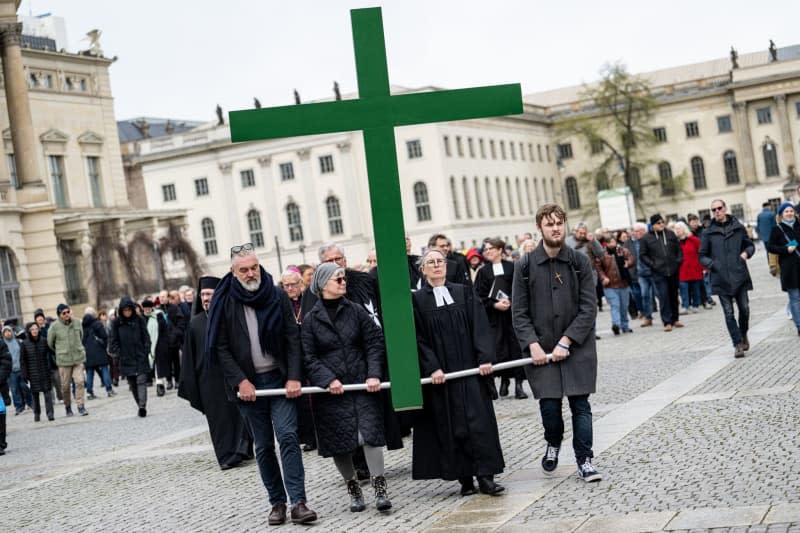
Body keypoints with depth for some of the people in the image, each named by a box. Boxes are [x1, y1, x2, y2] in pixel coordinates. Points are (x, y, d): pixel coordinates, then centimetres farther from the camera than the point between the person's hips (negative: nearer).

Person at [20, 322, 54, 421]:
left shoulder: (44, 341, 0)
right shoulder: (25, 343, -1)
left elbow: (49, 355, 5)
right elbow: (23, 360, 2)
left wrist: (50, 368, 1)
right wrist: (24, 374, -2)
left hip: (45, 371, 0)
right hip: (33, 373, 0)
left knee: (47, 392, -8)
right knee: (35, 394, 8)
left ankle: (50, 413, -8)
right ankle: (36, 414, 20)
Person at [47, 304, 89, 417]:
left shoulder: (77, 323, 2)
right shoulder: (54, 327, -8)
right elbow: (50, 343, 4)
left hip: (78, 358, 2)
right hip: (64, 360, -2)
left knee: (80, 381, -9)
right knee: (65, 385, 5)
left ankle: (80, 406, -3)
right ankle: (67, 407, 23)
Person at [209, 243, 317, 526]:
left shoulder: (278, 297, 2)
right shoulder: (225, 303, -1)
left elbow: (293, 339, 1)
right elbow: (220, 348, -2)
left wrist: (294, 377, -8)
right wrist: (240, 381, -11)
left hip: (280, 378, 0)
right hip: (248, 384, 0)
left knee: (288, 436, -11)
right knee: (263, 446, 6)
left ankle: (298, 502, -11)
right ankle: (278, 502, 14)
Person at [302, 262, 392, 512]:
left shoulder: (356, 311, 4)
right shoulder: (311, 319, 0)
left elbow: (374, 342, 2)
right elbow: (309, 357, -3)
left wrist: (374, 374, -10)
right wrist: (328, 380, -16)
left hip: (362, 385, 1)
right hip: (331, 390, 0)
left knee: (370, 433, -10)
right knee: (339, 443, 4)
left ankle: (379, 489, -5)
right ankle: (353, 489, 21)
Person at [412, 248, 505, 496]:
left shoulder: (464, 293, 7)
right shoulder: (417, 300, 2)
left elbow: (479, 326, 1)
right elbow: (418, 338, -3)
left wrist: (485, 358, -11)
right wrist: (432, 368, -14)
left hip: (469, 368, 1)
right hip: (440, 372, -1)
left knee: (478, 419, -4)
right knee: (451, 425, 1)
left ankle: (485, 476, -2)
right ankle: (465, 479, 7)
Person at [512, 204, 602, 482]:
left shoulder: (580, 262, -2)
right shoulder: (525, 266, 0)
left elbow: (589, 308, -5)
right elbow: (519, 312, 1)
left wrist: (566, 341, -12)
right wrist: (532, 344, -11)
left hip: (577, 347, 0)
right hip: (541, 349, 0)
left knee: (580, 405, -1)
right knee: (549, 405, 1)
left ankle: (584, 460, 10)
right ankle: (553, 444, 31)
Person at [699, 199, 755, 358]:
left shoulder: (738, 227, 6)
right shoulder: (708, 232, 3)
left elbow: (750, 245, 17)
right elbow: (702, 256, 8)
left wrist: (746, 252, -5)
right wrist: (713, 264, -9)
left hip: (739, 276, 1)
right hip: (720, 278, -1)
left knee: (744, 309, 4)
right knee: (728, 313, -1)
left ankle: (743, 334, 30)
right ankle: (738, 344, 4)